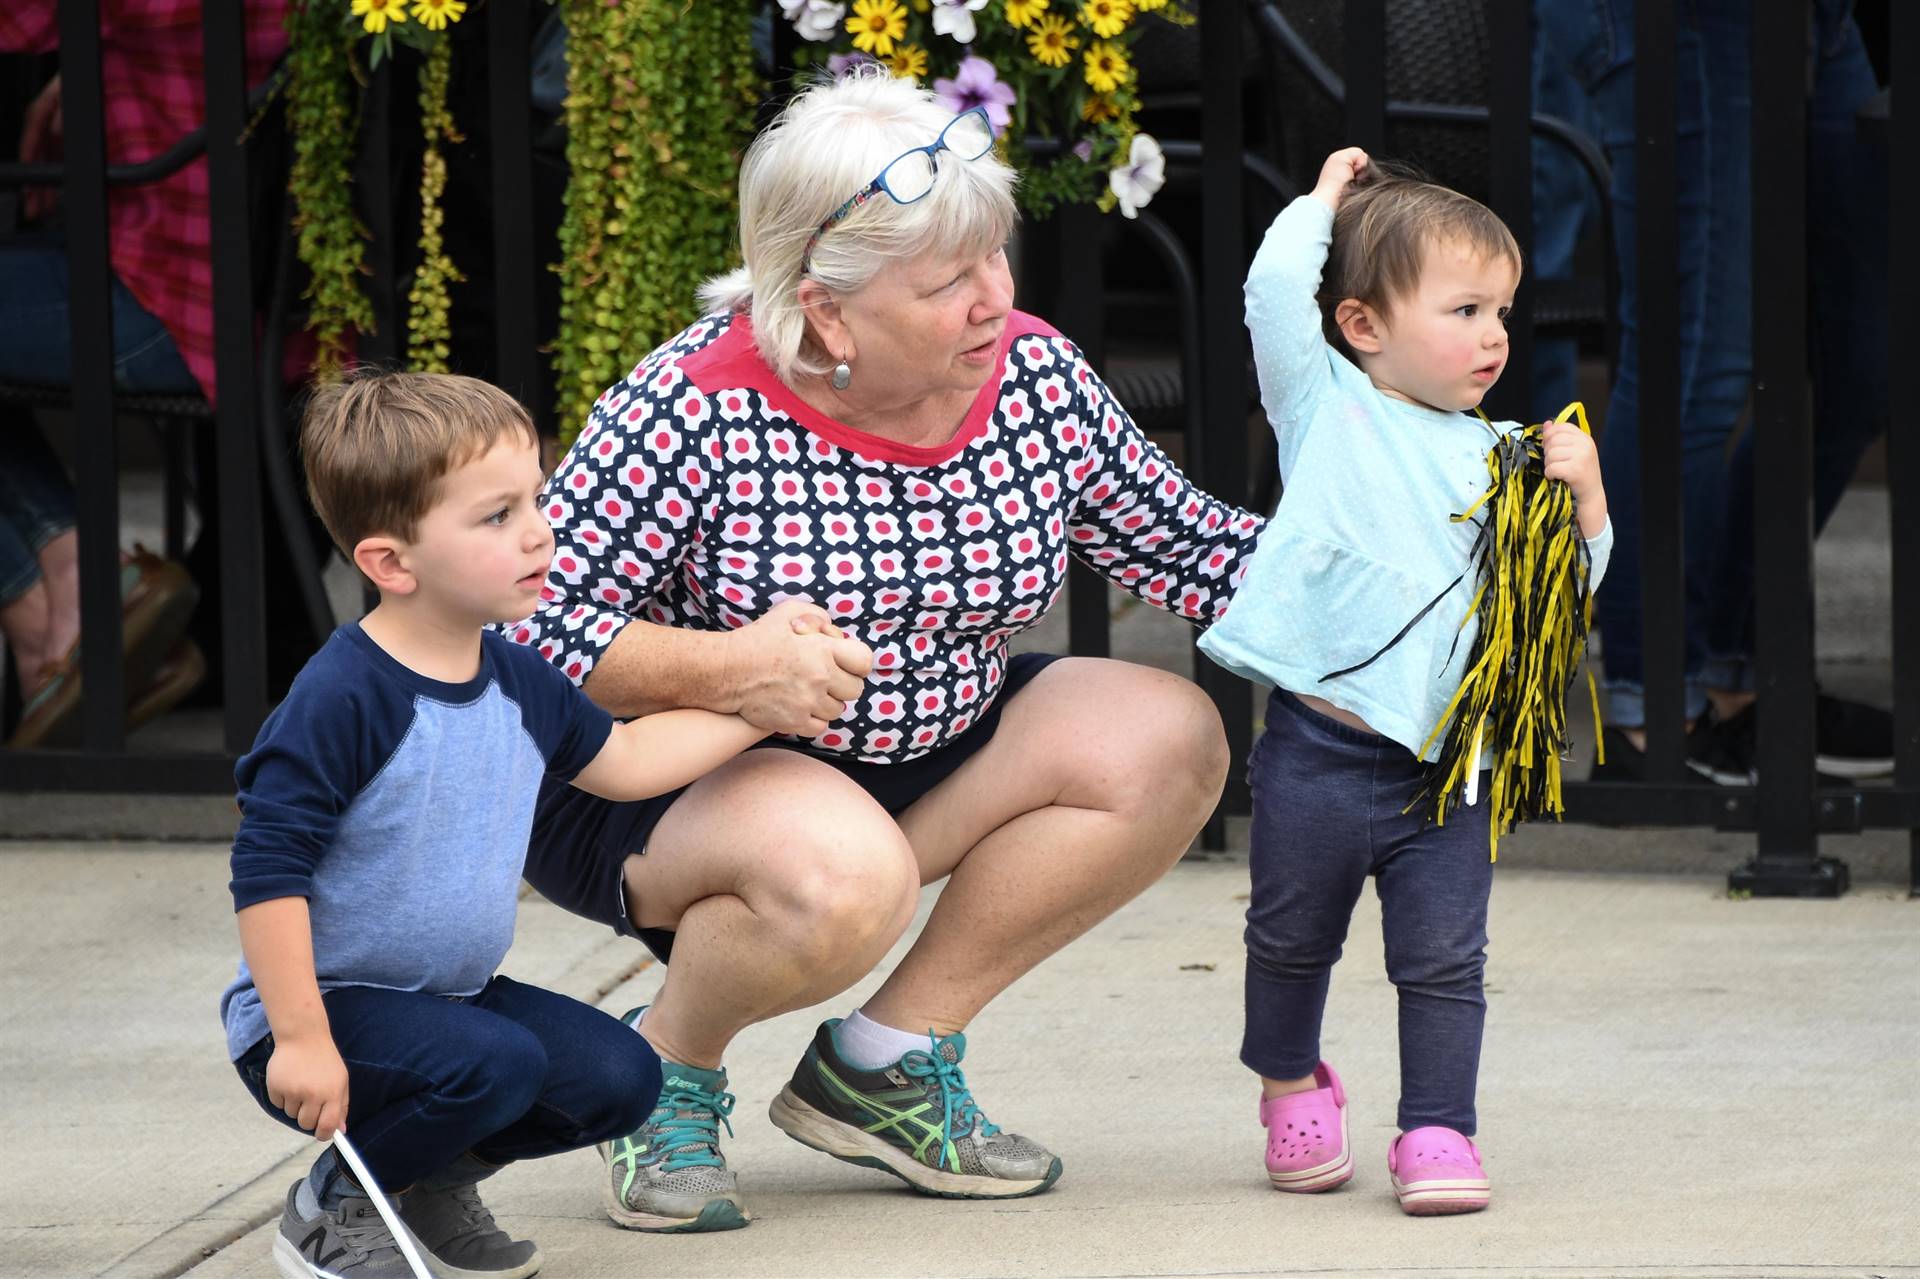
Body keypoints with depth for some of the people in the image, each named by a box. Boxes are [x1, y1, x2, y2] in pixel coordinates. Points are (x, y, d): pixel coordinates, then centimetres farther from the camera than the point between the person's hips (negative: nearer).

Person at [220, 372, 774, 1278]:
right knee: (496, 1063, -30)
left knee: (620, 1078, -4)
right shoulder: (342, 700, -24)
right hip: (324, 1004, -8)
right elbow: (268, 872, -25)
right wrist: (300, 1038, -28)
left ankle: (435, 1173, 18)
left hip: (449, 995, 8)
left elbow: (617, 760, 22)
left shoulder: (519, 685, 2)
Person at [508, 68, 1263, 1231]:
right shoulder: (695, 416, -25)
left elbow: (1192, 553, 4)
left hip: (912, 757, 7)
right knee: (841, 876, -39)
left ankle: (885, 1064, -2)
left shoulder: (1041, 382, -8)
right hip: (654, 775, -7)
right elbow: (525, 629, -24)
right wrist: (720, 668, -38)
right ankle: (669, 1073, -3)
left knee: (1166, 739, -10)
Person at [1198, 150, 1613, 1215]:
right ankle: (1290, 1081, 39)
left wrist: (1583, 500, -4)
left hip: (1448, 765, 2)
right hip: (1321, 749, -2)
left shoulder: (1494, 455, 10)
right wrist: (1325, 202, 0)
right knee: (1292, 940, 15)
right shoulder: (1327, 408, 0)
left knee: (1442, 956, -2)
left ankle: (1436, 1130, 8)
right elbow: (1276, 291, -13)